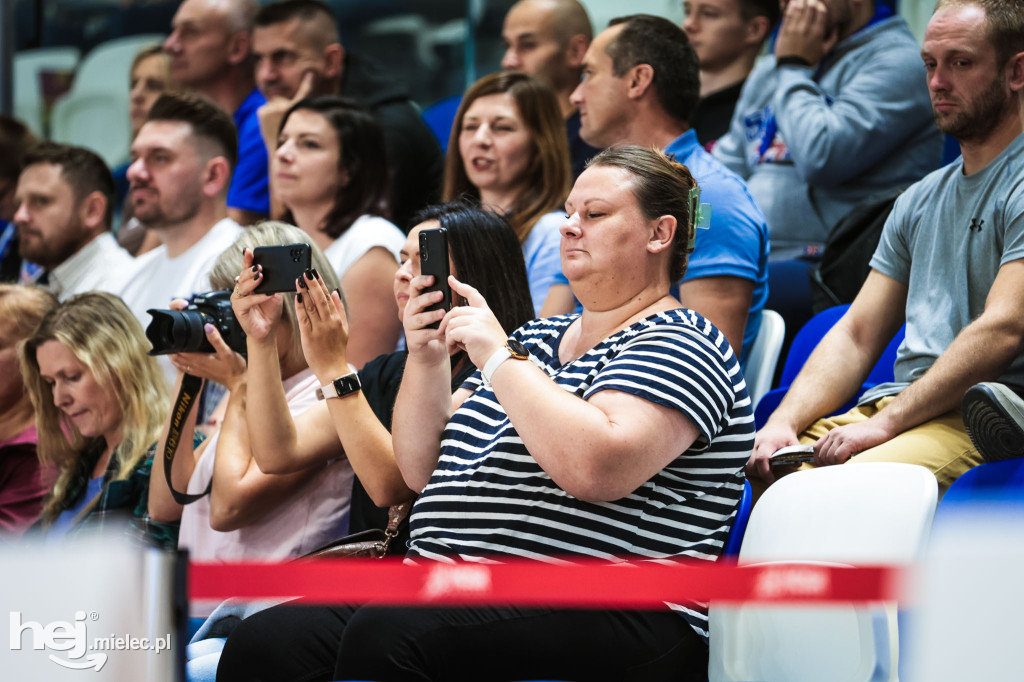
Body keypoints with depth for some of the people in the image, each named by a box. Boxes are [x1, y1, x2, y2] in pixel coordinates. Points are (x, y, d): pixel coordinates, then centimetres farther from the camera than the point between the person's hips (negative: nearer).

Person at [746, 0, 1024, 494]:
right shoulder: (919, 202, 25)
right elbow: (855, 336, 21)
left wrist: (884, 424, -19)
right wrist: (785, 423, 1)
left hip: (980, 416, -8)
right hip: (895, 403, 8)